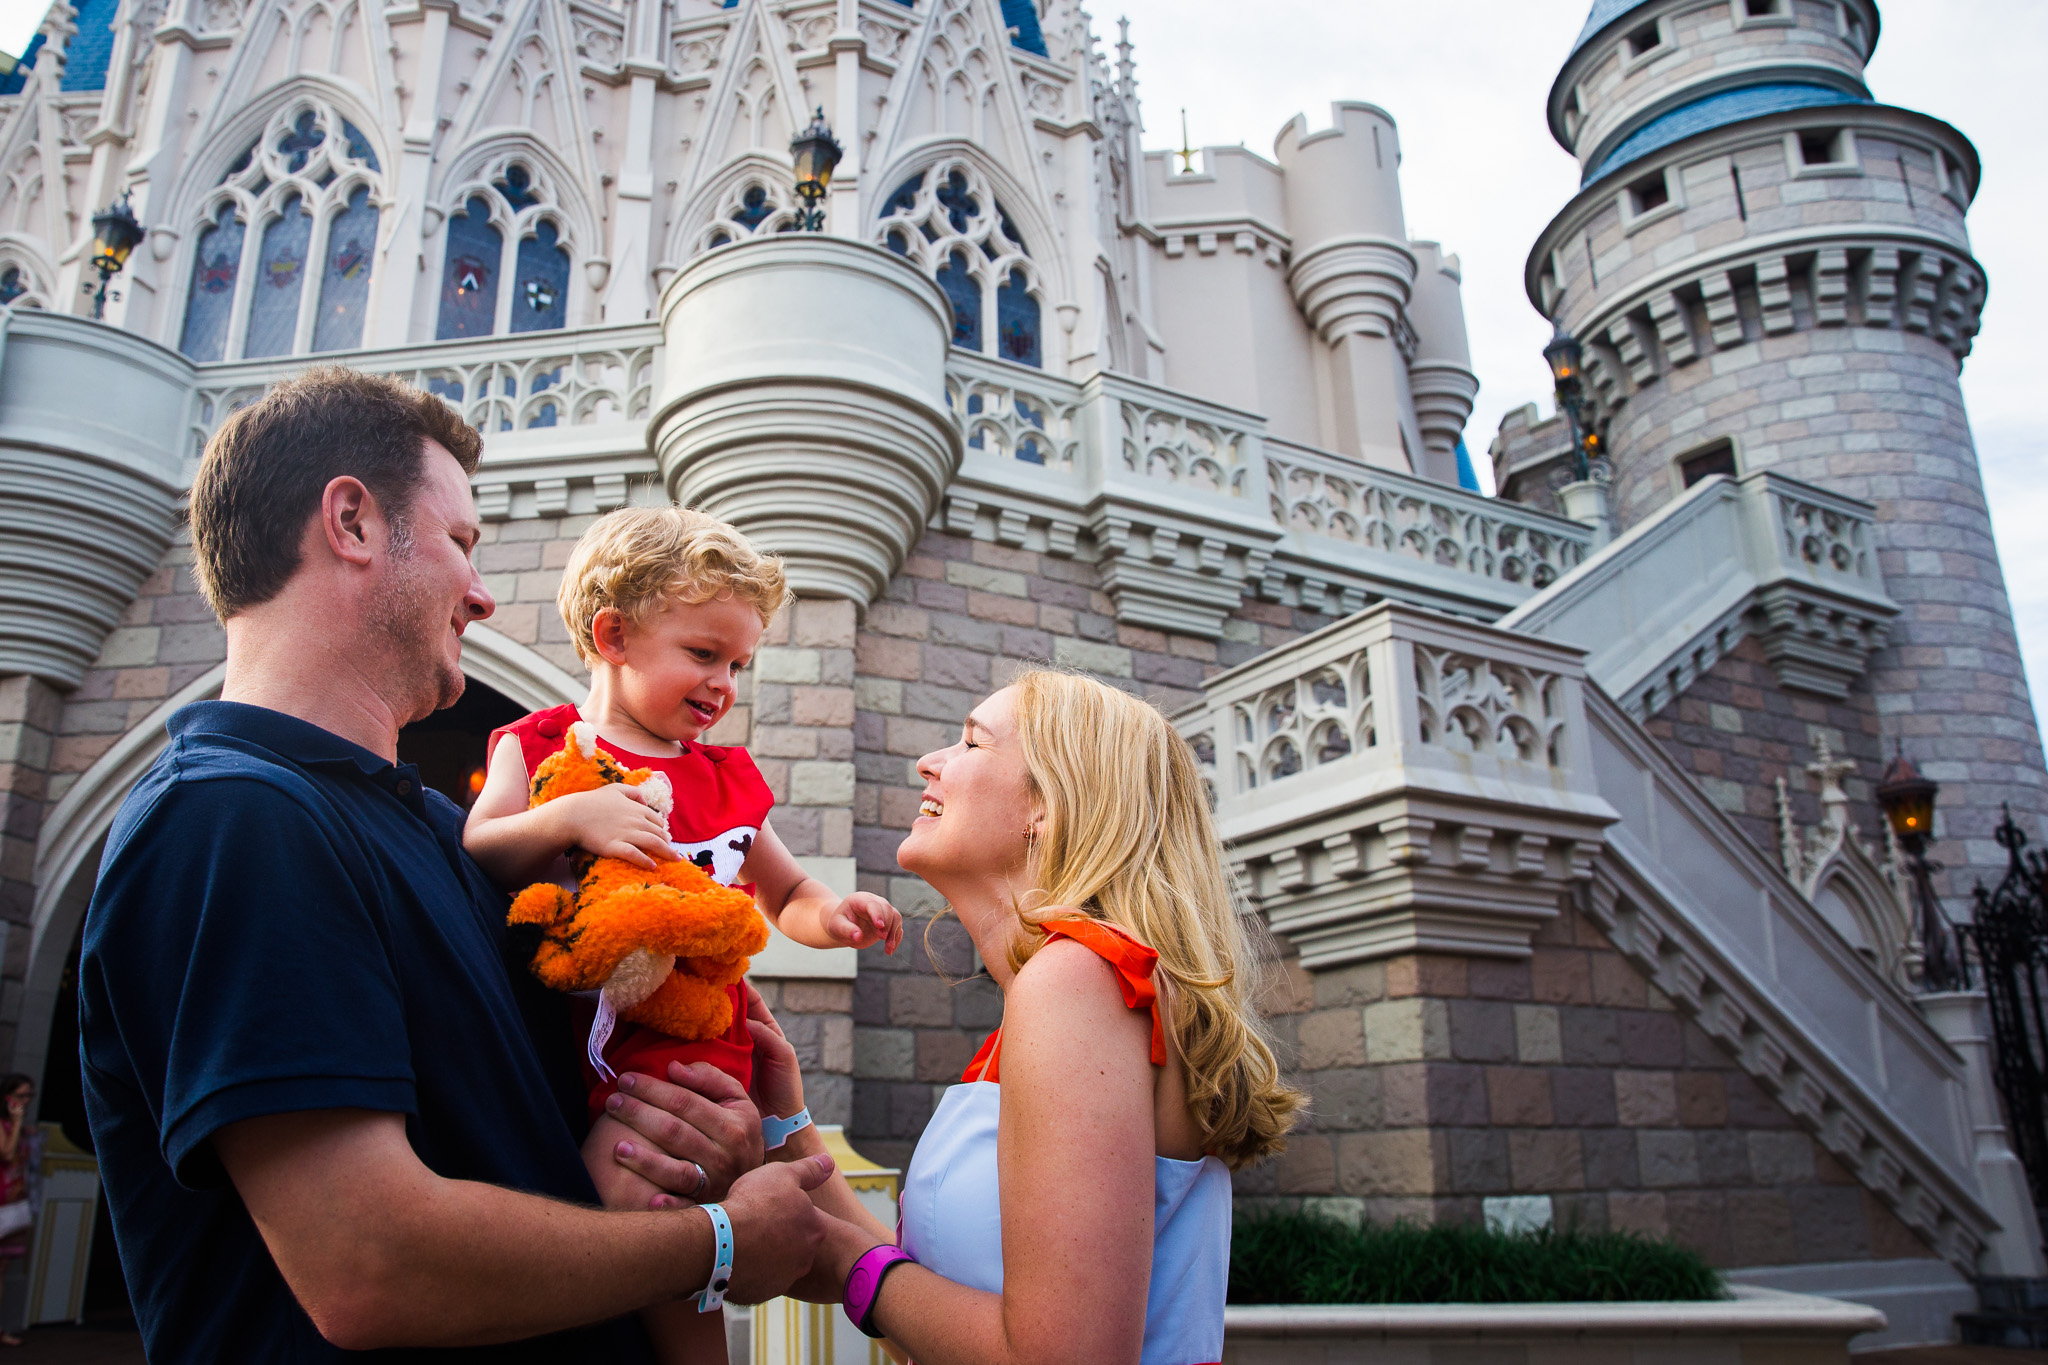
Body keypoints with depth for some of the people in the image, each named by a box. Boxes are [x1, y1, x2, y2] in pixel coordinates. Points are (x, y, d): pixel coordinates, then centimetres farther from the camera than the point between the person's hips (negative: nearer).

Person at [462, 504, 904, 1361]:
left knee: (623, 1189, -22)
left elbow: (787, 895, 26)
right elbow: (475, 857, -6)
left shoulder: (729, 778, 16)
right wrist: (568, 820, -22)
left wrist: (833, 916, 4)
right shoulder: (539, 746, 8)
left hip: (684, 1033, -1)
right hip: (563, 1026, 1)